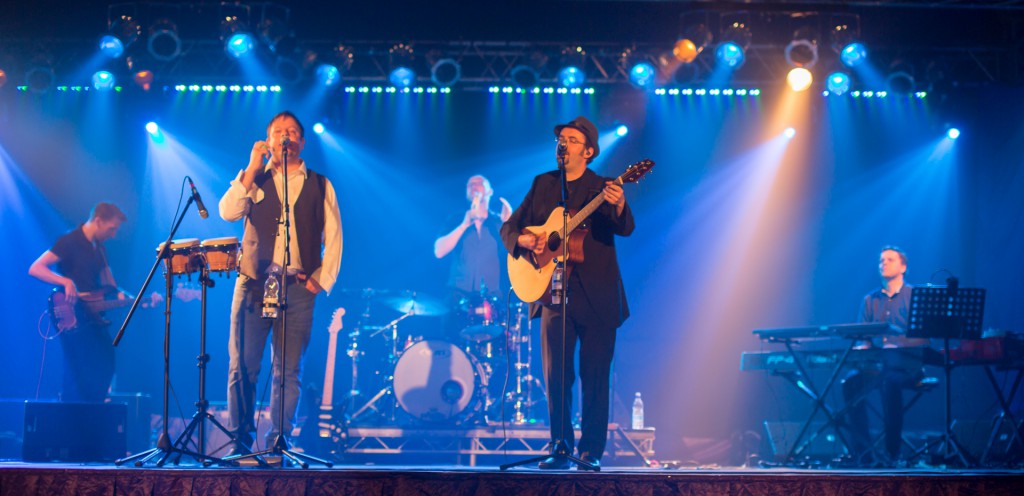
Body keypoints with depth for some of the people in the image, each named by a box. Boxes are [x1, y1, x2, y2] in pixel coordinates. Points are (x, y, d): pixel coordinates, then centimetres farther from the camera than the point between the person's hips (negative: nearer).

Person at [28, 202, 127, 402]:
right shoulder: (69, 242, -10)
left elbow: (109, 286, 18)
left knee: (105, 366, 3)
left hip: (92, 316, 8)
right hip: (71, 317, -8)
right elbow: (35, 269, -18)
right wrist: (66, 282, -31)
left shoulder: (100, 249, 16)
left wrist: (122, 296, -1)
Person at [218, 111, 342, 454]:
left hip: (298, 287, 0)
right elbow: (227, 211, -4)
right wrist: (253, 167, -4)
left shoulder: (319, 185, 14)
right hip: (253, 283, 0)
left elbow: (333, 238, 9)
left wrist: (320, 281, -1)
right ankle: (240, 442, 1)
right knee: (242, 366, -5)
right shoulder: (253, 180, 14)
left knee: (288, 371, -2)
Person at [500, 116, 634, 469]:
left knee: (595, 375, -1)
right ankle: (561, 449, 9)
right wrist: (524, 239, -9)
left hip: (596, 295, -3)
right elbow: (509, 227, 14)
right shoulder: (543, 184, 12)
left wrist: (619, 207, -38)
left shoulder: (602, 188, 1)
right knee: (556, 375, 1)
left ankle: (592, 450, 7)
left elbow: (625, 229, -15)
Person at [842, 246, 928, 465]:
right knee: (852, 381, -28)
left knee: (890, 382, -38)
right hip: (876, 364, 4)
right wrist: (863, 346, -11)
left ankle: (892, 453, -28)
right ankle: (862, 453, -24)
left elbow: (923, 338, -6)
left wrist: (898, 346, -23)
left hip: (907, 366, -4)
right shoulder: (870, 300, 17)